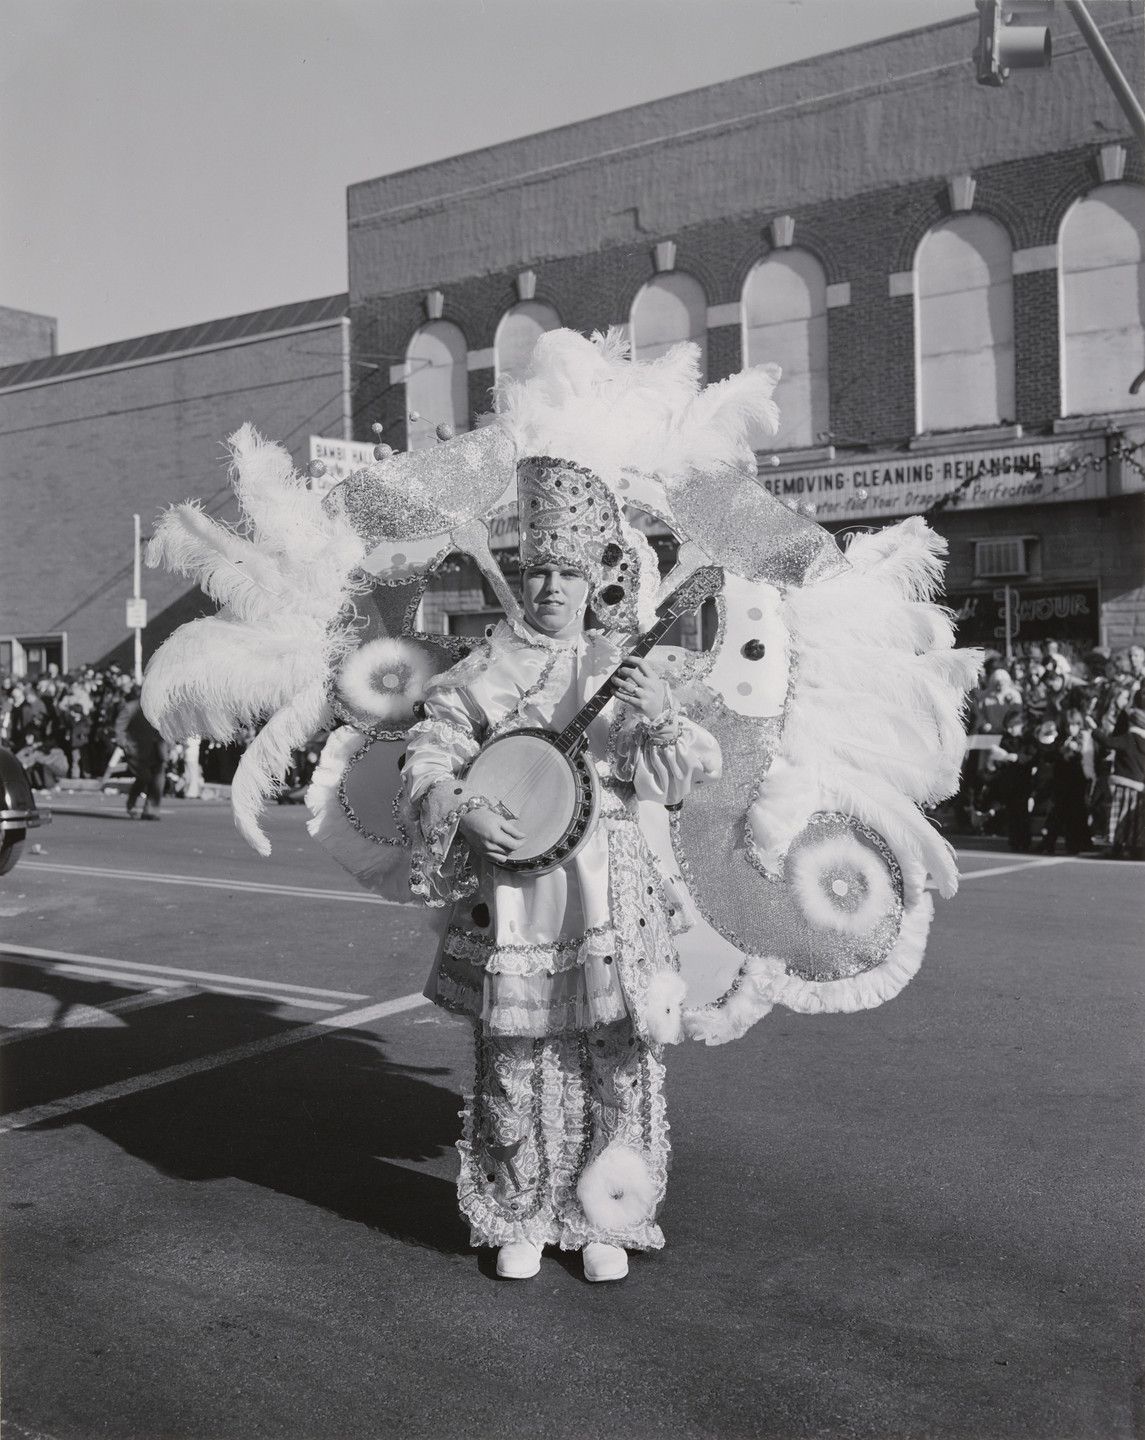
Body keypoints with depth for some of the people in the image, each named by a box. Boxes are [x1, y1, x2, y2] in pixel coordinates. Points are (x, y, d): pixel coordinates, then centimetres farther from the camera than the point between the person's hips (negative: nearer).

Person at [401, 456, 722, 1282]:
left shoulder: (624, 672, 9)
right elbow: (427, 759, 3)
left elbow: (696, 773, 4)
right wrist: (467, 813, -15)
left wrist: (660, 718, -16)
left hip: (610, 894, 1)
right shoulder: (483, 675, 5)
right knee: (516, 1059, 5)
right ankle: (521, 1222, 23)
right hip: (511, 890, -1)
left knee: (617, 1058, 3)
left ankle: (603, 1224, 20)